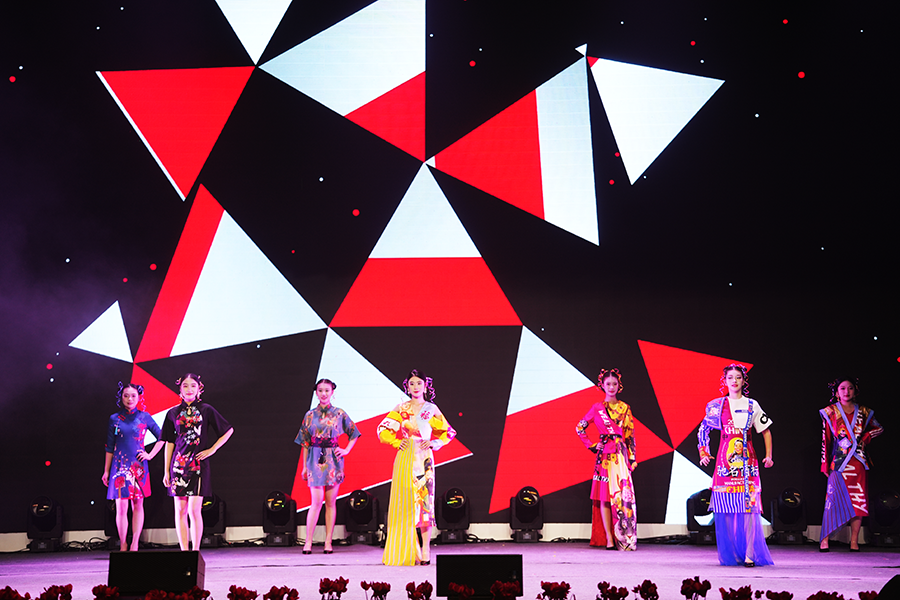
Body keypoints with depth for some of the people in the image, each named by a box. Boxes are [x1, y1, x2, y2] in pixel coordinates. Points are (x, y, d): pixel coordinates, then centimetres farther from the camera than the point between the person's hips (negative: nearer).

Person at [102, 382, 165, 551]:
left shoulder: (144, 417, 5)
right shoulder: (114, 419, 6)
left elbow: (161, 437, 12)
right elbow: (109, 447, 9)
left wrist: (150, 455, 3)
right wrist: (106, 471, 8)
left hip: (139, 466, 1)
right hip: (120, 466, 0)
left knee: (138, 505, 1)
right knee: (121, 507, -4)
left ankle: (134, 544, 5)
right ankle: (123, 545, 4)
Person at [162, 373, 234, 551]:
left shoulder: (206, 410, 4)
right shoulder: (173, 413, 10)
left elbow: (228, 430, 10)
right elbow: (169, 443, 12)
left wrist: (212, 449, 2)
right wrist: (166, 471, 9)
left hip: (198, 464, -3)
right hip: (179, 464, 3)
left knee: (194, 510, -10)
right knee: (180, 511, 2)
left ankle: (195, 550, -3)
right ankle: (184, 550, 9)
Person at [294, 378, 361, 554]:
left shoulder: (339, 414, 5)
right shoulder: (310, 415, 7)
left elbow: (353, 433, 14)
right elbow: (305, 443, 9)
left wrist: (346, 450, 1)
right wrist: (304, 467, 7)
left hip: (333, 459, 0)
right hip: (315, 459, 0)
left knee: (330, 502, 1)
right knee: (316, 501, -8)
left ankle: (328, 542, 6)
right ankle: (308, 542, -2)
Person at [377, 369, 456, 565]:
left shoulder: (431, 409, 7)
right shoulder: (401, 408, 9)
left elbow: (448, 432, 12)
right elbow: (383, 428, 12)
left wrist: (434, 443, -3)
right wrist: (396, 441, -2)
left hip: (424, 458, -1)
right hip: (405, 458, 1)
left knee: (424, 498, -6)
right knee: (405, 501, -2)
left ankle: (425, 549, -1)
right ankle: (406, 550, 6)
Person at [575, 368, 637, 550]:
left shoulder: (625, 408, 10)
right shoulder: (597, 408, 6)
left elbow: (630, 435, 11)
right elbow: (580, 428, 13)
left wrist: (632, 457, 5)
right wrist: (591, 446, 5)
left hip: (621, 455, 1)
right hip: (605, 455, -1)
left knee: (624, 495, -7)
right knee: (605, 496, -3)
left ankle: (625, 538, -3)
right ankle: (609, 539, -3)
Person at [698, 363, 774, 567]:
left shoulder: (752, 405, 9)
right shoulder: (717, 405, 8)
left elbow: (765, 431, 14)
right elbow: (703, 430, 18)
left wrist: (769, 455, 5)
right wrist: (704, 453, 10)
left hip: (747, 461, 0)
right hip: (725, 460, 0)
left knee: (748, 506, -8)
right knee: (725, 508, -2)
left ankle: (749, 554, -7)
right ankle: (729, 555, 8)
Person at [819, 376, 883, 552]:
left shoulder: (863, 412, 9)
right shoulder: (830, 412, 3)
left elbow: (878, 429, 24)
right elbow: (826, 439, 4)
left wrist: (865, 438, 5)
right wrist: (825, 463, 3)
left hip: (858, 461, 3)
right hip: (839, 461, -3)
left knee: (858, 500, 0)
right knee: (834, 498, -9)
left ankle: (854, 541, 6)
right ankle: (824, 540, -6)